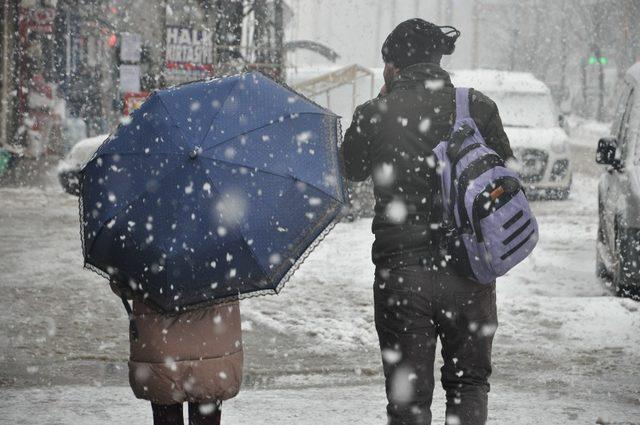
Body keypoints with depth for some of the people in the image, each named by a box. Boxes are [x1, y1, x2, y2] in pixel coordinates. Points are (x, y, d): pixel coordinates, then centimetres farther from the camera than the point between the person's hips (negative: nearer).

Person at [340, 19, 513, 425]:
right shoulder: (479, 107, -1)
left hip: (401, 273, -1)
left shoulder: (376, 114, -5)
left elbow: (351, 168, 13)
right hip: (469, 272, 1)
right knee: (469, 383, 15)